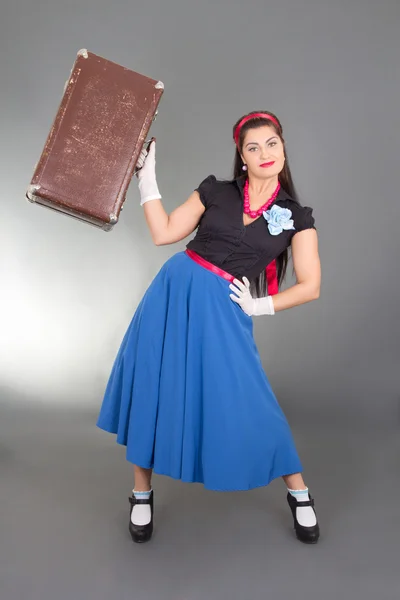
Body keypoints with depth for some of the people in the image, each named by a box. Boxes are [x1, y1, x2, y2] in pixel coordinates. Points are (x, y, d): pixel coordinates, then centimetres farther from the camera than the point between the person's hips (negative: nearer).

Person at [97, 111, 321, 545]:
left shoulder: (296, 217, 2)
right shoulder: (216, 191, 5)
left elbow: (310, 286, 2)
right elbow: (163, 234, 5)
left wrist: (259, 306, -4)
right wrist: (146, 177, 4)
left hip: (222, 309, -2)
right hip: (173, 290, 2)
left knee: (246, 404, -2)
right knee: (151, 387, 5)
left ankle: (299, 493, 25)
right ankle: (142, 493, 27)